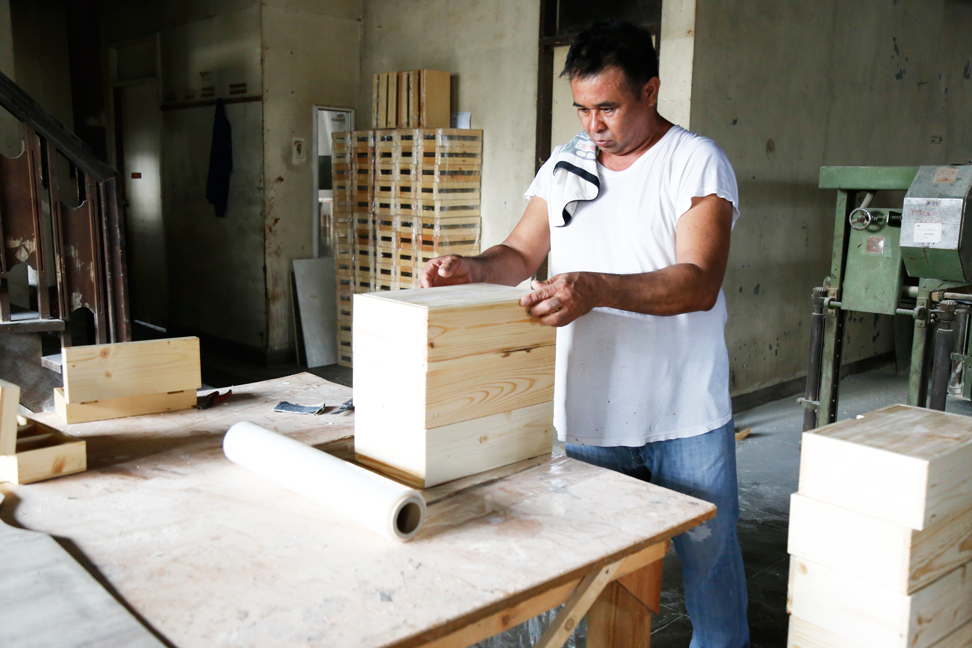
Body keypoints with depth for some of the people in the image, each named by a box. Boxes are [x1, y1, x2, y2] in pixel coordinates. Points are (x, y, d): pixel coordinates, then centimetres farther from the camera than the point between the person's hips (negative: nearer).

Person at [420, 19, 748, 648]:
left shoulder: (697, 162, -8)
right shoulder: (564, 165, 9)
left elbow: (698, 283, -20)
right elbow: (521, 254, 14)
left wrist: (596, 288, -34)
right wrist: (472, 267, -7)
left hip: (686, 417, -3)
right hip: (589, 413, 4)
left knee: (710, 560, 12)